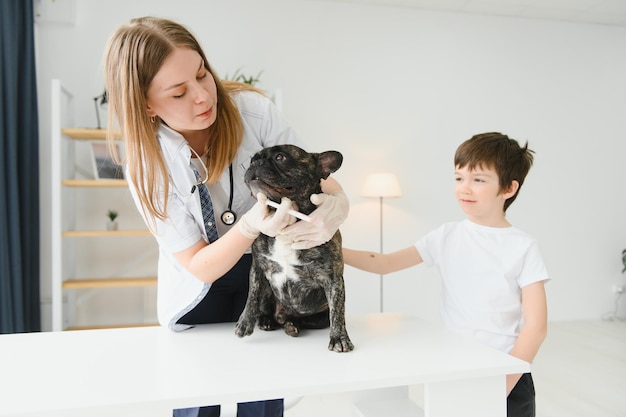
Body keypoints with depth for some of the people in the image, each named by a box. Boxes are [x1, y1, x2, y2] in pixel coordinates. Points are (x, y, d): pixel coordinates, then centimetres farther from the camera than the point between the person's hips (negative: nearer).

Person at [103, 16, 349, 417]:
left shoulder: (253, 109, -22)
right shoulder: (146, 164, -21)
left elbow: (320, 180, -15)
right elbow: (199, 266, -20)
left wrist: (337, 205, -39)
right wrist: (251, 225, -39)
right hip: (198, 288, 0)